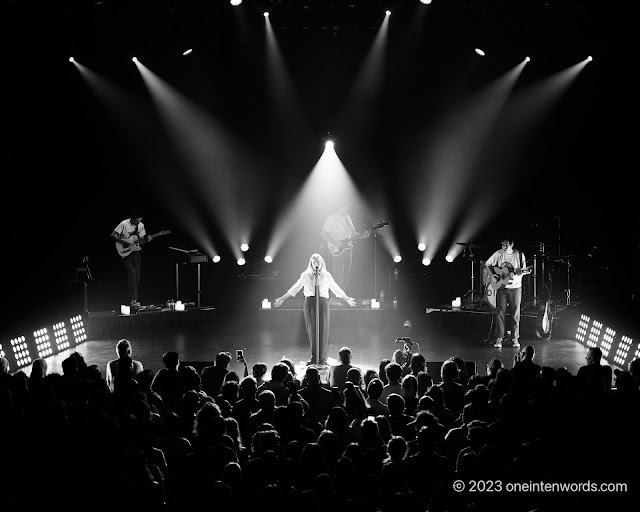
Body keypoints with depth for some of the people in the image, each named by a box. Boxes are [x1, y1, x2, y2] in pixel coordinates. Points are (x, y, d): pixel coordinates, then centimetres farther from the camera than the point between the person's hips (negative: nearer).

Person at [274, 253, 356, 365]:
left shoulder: (326, 276, 12)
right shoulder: (305, 275, 11)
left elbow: (336, 289, 22)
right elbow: (294, 288, 18)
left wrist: (347, 299, 26)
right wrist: (282, 299, 20)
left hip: (323, 302, 0)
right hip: (310, 302, 0)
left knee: (323, 330, -4)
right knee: (312, 330, -2)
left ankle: (322, 358, 1)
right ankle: (313, 357, 5)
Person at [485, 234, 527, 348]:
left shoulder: (519, 254, -2)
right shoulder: (498, 254, -2)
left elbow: (523, 270, 1)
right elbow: (487, 264, 8)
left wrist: (515, 273, -19)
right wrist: (493, 275, -6)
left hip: (515, 287, 0)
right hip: (501, 287, 0)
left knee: (515, 313, 3)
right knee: (500, 312, -2)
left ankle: (515, 338, 12)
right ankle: (499, 338, 4)